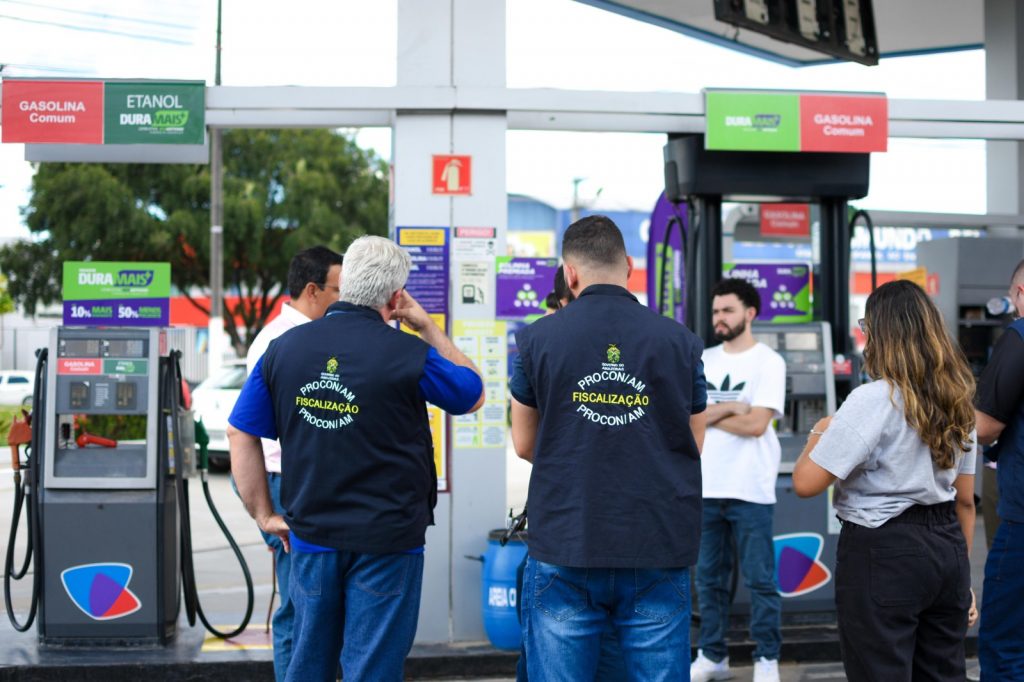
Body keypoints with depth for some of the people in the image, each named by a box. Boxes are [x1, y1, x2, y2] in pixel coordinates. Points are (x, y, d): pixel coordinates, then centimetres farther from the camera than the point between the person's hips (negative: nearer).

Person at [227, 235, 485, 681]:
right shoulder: (408, 355, -13)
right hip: (385, 540, -4)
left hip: (311, 538, 4)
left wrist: (264, 515, 9)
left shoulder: (284, 348, 0)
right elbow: (474, 394, 5)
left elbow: (239, 434, 3)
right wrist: (426, 326, 8)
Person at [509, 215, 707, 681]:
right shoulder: (680, 341, 1)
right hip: (658, 551, 1)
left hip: (565, 547, -1)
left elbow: (525, 445, 7)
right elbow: (694, 446, 10)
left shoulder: (537, 339, -2)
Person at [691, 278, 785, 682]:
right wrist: (728, 408, -11)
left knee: (760, 580, 1)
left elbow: (755, 424, -15)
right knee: (709, 578, 11)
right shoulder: (703, 361, 10)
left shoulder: (768, 362, -5)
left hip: (750, 492, -5)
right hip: (706, 488, 5)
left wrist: (707, 415, -4)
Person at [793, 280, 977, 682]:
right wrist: (960, 573, 22)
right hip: (948, 548, 7)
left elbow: (805, 483, -18)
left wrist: (820, 434, 1)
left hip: (883, 554, -7)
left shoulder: (875, 399, -15)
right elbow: (965, 500, 15)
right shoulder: (957, 401, 9)